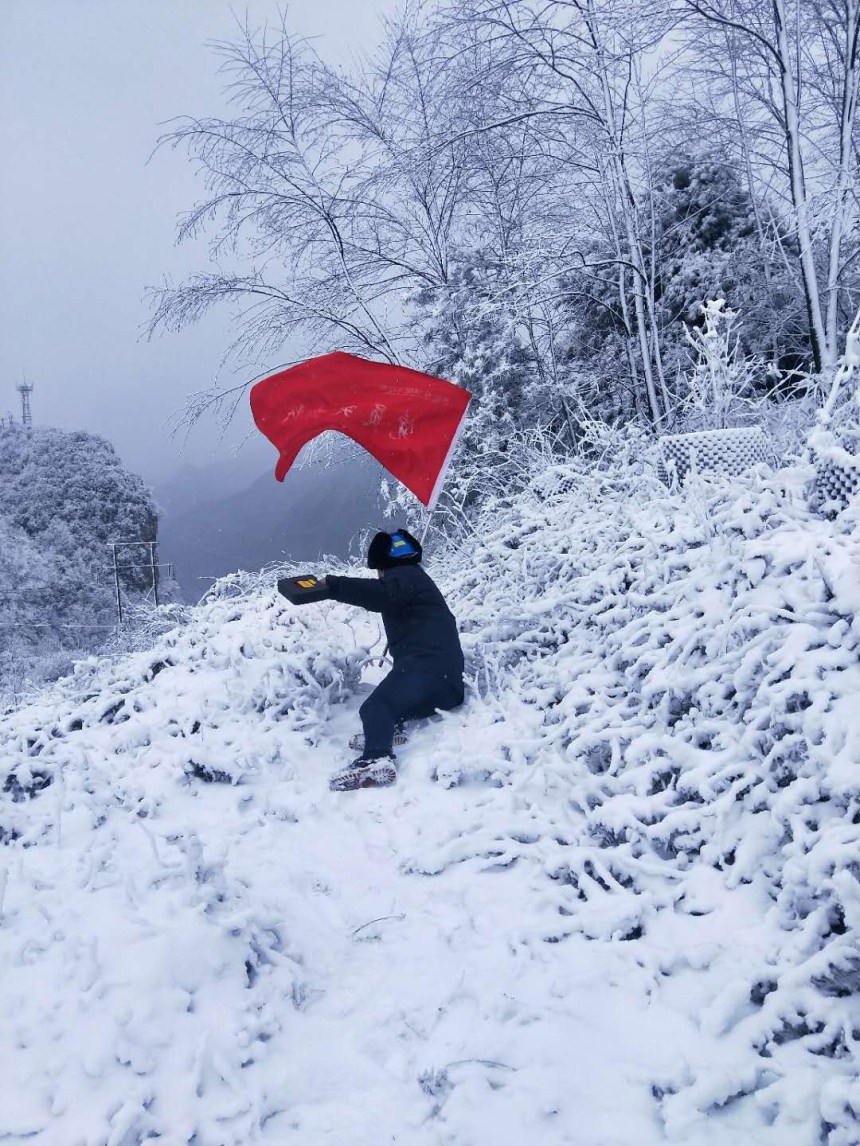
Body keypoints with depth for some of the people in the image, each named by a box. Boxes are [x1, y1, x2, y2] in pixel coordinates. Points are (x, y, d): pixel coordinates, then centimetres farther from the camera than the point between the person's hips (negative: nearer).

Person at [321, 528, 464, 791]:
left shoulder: (404, 575, 3)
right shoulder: (413, 578, 37)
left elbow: (381, 595, -18)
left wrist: (333, 585, -19)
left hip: (427, 664, -11)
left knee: (375, 707, -25)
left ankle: (376, 759, -52)